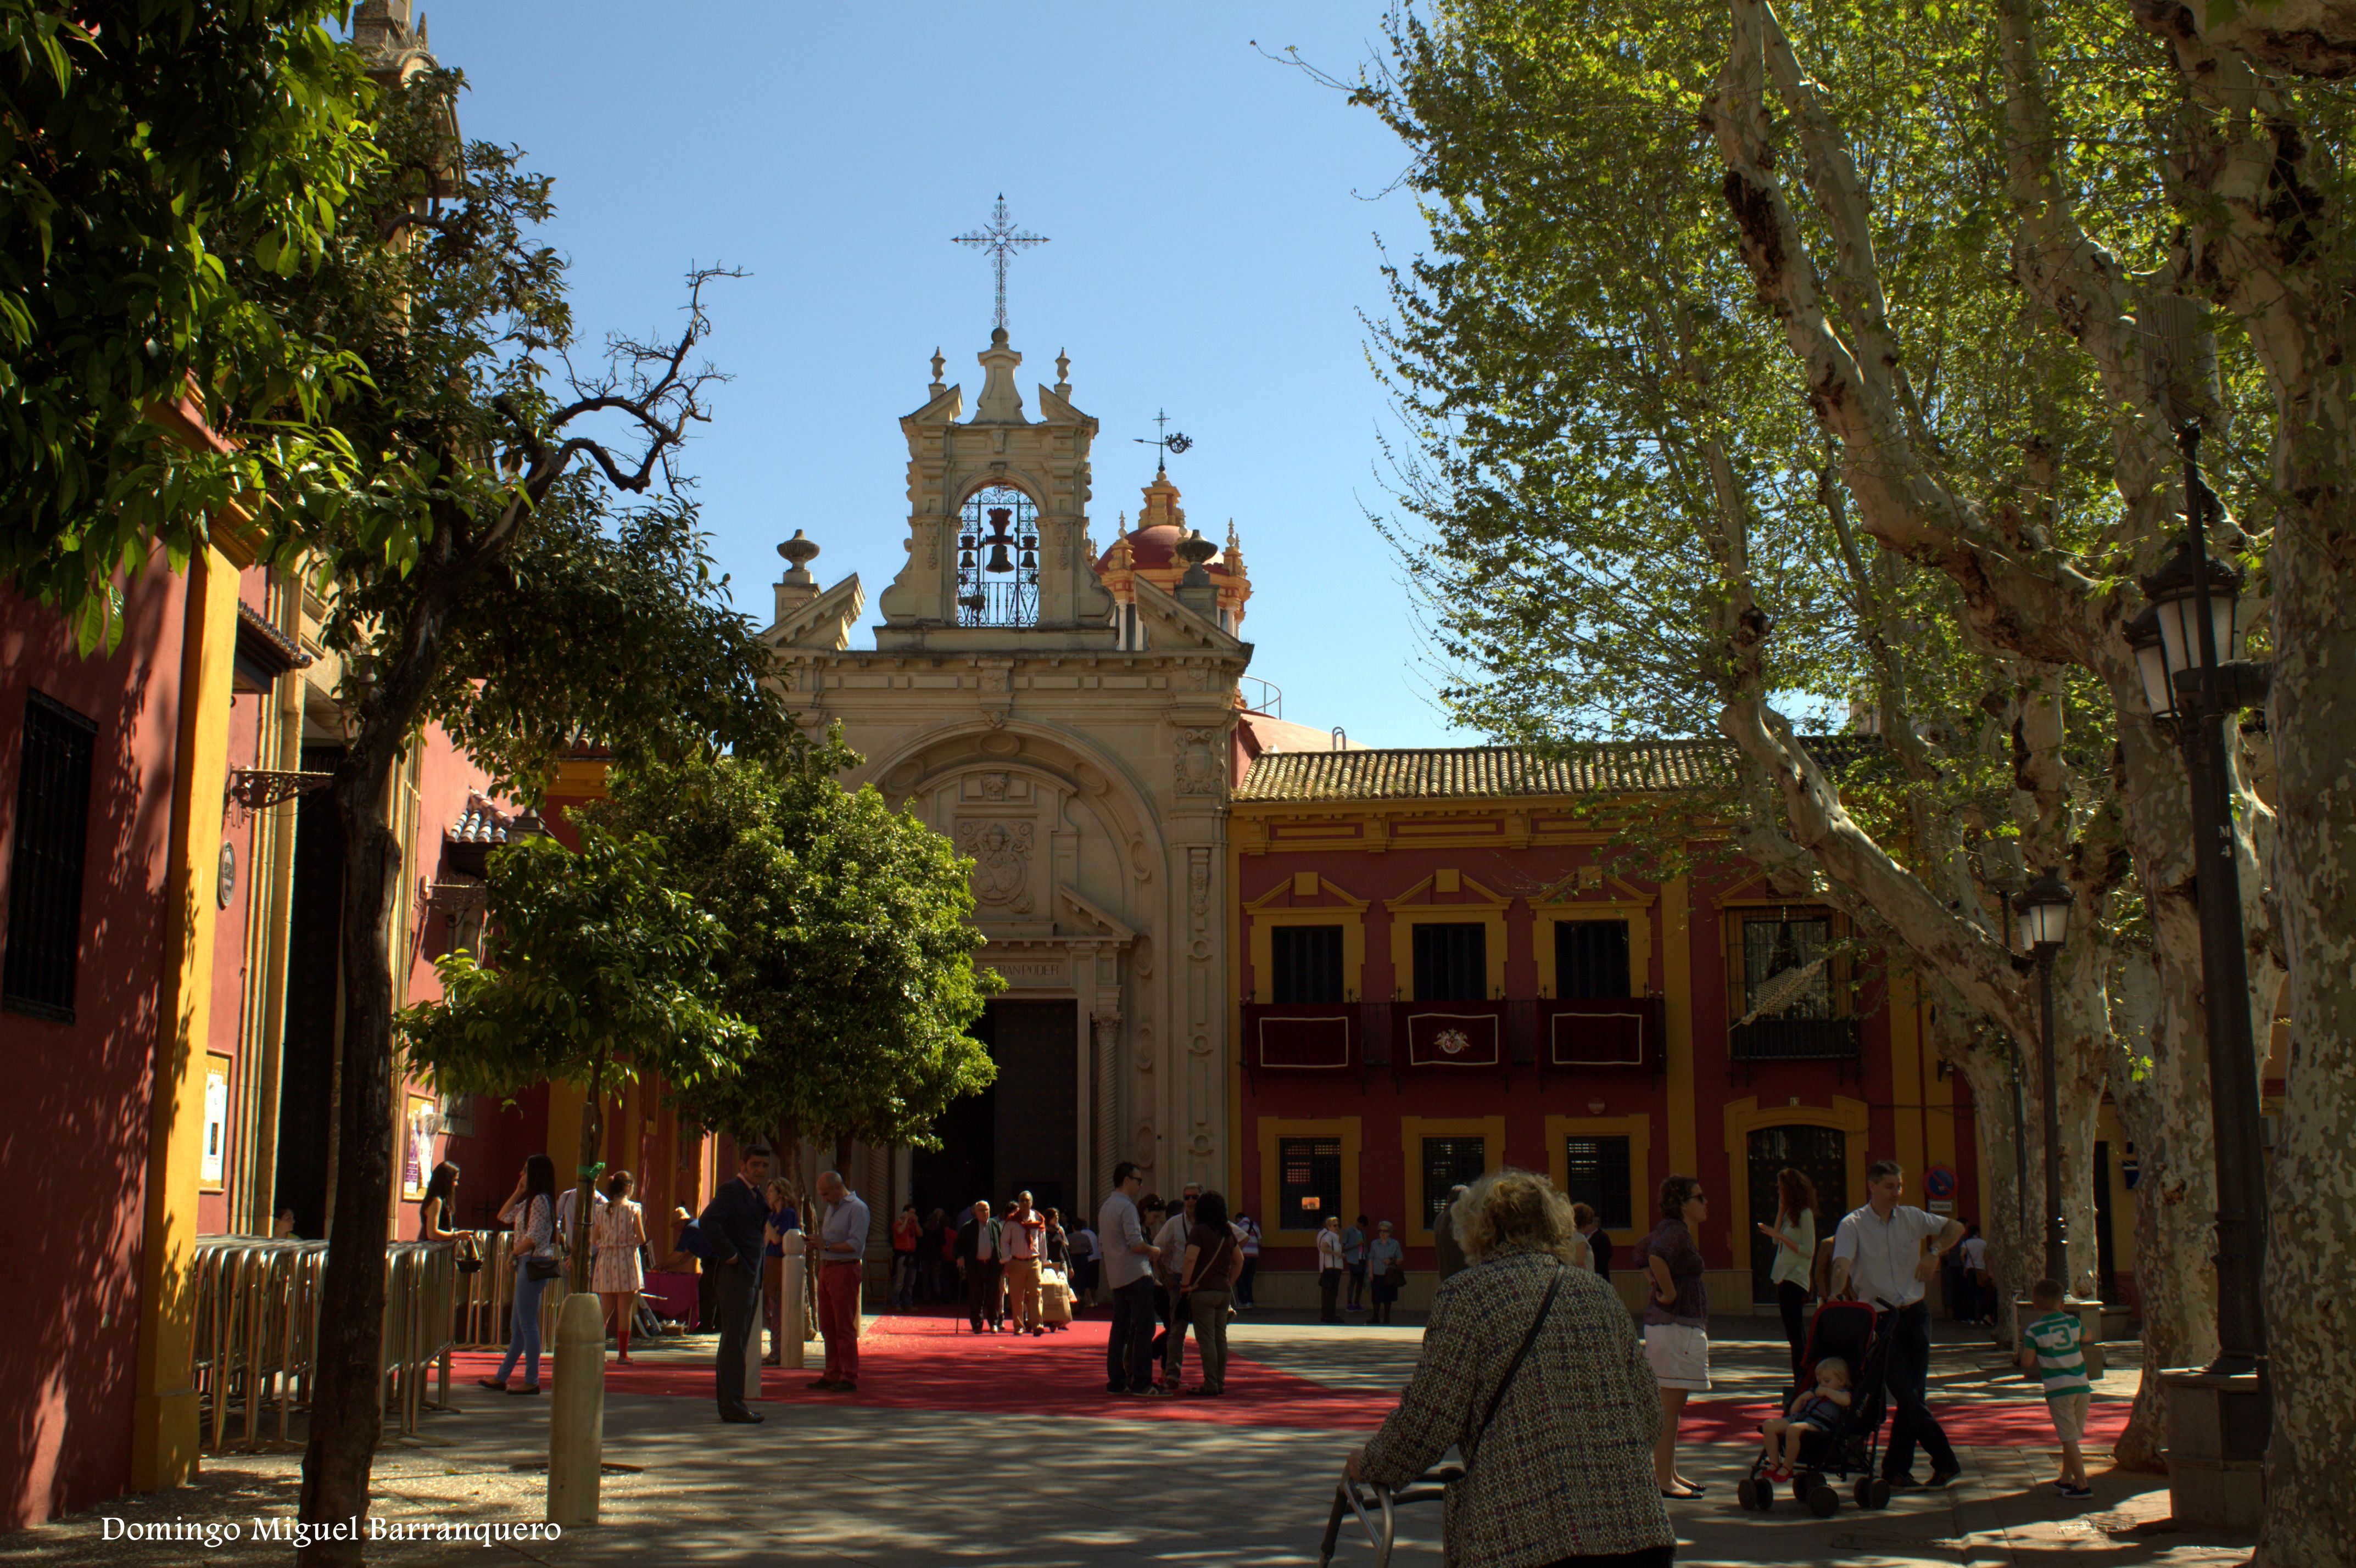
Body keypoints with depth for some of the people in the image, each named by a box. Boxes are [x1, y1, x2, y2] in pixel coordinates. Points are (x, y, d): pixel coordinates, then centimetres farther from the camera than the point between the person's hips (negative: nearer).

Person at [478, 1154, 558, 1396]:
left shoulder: (541, 1200, -14)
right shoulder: (530, 1201, 16)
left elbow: (533, 1237, -20)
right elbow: (504, 1216, 22)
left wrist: (513, 1254, -7)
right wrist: (518, 1192, 13)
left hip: (534, 1264, -10)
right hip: (527, 1265, 10)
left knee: (528, 1324, -6)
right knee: (517, 1326, 14)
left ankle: (532, 1381, -2)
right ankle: (501, 1378, 21)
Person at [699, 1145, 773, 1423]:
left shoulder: (755, 1195, 18)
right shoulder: (730, 1190, -10)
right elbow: (707, 1221, -26)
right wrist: (729, 1254, -20)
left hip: (750, 1278, 10)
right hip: (735, 1276, -10)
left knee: (737, 1342, 13)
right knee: (733, 1342, -8)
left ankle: (729, 1402, 19)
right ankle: (732, 1405, -7)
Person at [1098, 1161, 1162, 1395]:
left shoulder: (1106, 1207, 16)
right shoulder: (1127, 1207, -13)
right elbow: (1136, 1244, -21)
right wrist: (1154, 1250, -2)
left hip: (1116, 1277, 9)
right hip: (1136, 1275, -9)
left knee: (1120, 1329, 11)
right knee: (1143, 1329, -7)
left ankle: (1116, 1381, 11)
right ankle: (1141, 1383, -9)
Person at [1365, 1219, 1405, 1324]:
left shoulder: (1395, 1244, 3)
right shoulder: (1374, 1243, 8)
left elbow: (1401, 1259, 5)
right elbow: (1371, 1259, 10)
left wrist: (1392, 1261, -13)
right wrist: (1370, 1272, 1)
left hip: (1389, 1275, -1)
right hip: (1377, 1275, 1)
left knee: (1388, 1297, 4)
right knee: (1376, 1297, 1)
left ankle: (1386, 1318, 15)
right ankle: (1376, 1317, 12)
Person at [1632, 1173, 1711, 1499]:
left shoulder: (1669, 1229, 14)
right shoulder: (1676, 1231, -15)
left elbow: (1642, 1251, 31)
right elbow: (1657, 1256, -35)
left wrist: (1653, 1284, 21)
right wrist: (1669, 1291, -22)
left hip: (1680, 1327, 10)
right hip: (1675, 1326, -10)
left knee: (1673, 1407, 15)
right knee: (1669, 1407, -8)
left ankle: (1670, 1474, 22)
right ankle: (1663, 1480, -6)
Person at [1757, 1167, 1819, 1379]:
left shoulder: (1805, 1214, -11)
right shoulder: (1789, 1213, 14)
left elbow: (1808, 1251, -15)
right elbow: (1775, 1241, 9)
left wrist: (1780, 1236, -17)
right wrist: (1780, 1211, 7)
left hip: (1795, 1280, -9)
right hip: (1784, 1279, 9)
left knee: (1795, 1333, -10)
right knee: (1796, 1334, 12)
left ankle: (1800, 1382, -9)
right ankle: (1804, 1381, 17)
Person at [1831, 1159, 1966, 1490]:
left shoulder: (1911, 1217, 7)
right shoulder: (1853, 1225, -6)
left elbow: (1955, 1228, 16)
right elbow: (1842, 1264, -20)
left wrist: (1933, 1252, -3)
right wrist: (1837, 1294, -39)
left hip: (1915, 1314, 4)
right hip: (1881, 1319, -4)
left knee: (1913, 1394, 2)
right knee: (1908, 1396, -8)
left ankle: (1896, 1470, 11)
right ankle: (1945, 1462, 4)